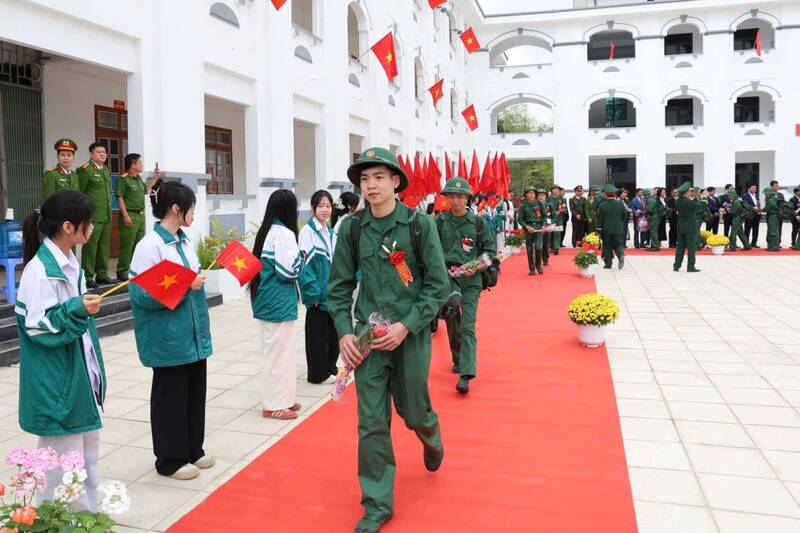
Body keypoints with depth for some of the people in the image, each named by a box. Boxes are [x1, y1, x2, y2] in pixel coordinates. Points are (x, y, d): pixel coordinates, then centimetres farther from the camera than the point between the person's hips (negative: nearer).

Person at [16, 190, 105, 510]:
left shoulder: (69, 262, 7)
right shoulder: (41, 270, -19)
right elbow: (35, 327, -18)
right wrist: (76, 310, -28)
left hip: (79, 373, 9)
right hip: (56, 380, -9)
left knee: (88, 444, 17)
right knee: (64, 455, 1)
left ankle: (88, 513, 30)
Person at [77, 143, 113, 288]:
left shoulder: (106, 170, 15)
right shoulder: (85, 170, -7)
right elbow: (79, 193, -7)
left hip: (107, 215, 7)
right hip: (92, 216, -7)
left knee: (104, 246, 9)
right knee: (90, 246, -5)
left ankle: (102, 274, 17)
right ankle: (88, 277, 1)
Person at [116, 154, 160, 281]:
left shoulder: (139, 178, 15)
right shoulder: (123, 179, -10)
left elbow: (146, 191, 30)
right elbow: (120, 198, -14)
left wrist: (155, 178, 22)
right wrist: (125, 216, -20)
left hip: (141, 215, 8)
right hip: (130, 215, -8)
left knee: (139, 244, 13)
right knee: (127, 245, -7)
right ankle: (122, 271, -1)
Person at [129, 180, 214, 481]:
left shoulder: (184, 241, 9)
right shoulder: (150, 245, -15)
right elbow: (143, 294, -20)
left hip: (193, 334, 8)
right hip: (169, 338, -8)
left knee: (195, 392, 15)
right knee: (170, 396, 5)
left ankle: (193, 450, 31)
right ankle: (170, 459, 20)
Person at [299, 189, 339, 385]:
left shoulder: (331, 232, 13)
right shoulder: (307, 231, -10)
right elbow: (305, 264, -14)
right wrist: (313, 292, -17)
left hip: (333, 293, 7)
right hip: (318, 294, -7)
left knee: (333, 332, 14)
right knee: (318, 333, 2)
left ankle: (330, 368, 26)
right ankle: (319, 373, 12)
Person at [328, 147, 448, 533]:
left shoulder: (419, 225, -7)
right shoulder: (352, 229, -1)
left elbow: (438, 285, -7)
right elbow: (339, 286, 6)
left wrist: (406, 326, -15)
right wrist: (344, 332, -5)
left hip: (411, 335, -1)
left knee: (413, 412, 14)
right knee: (371, 423, 2)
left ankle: (431, 439, 51)